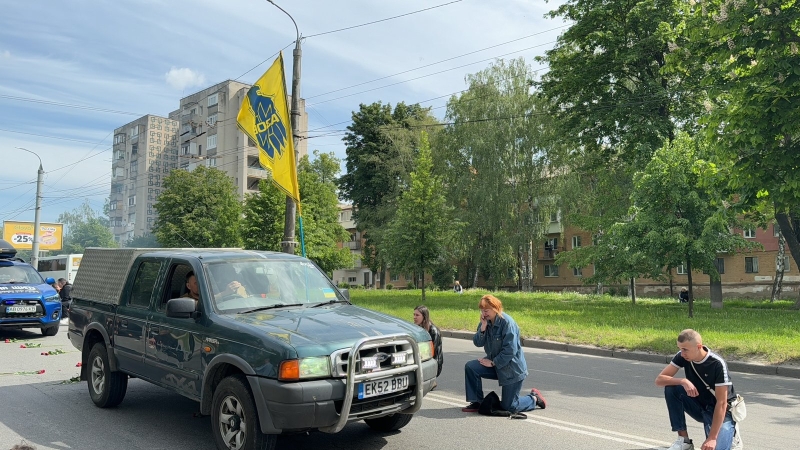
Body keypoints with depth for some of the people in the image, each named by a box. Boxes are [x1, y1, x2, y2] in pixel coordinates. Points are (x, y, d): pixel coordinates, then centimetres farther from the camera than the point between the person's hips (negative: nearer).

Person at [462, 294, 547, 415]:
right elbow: (477, 343, -3)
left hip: (512, 369, -7)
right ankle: (477, 402, -1)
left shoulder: (507, 322, -22)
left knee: (509, 407, 0)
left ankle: (534, 398, 28)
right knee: (470, 367, -15)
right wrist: (483, 328, -18)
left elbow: (510, 350, -24)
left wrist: (493, 362, -17)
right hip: (495, 363, 7)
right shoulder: (486, 321, 0)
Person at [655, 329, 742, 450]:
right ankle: (684, 440, -10)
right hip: (699, 406, 4)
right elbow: (659, 380, -14)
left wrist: (712, 438, -29)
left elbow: (721, 403, -25)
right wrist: (683, 381, -33)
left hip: (720, 411, -4)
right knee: (671, 388, -22)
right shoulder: (682, 356, -12)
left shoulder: (717, 364, -26)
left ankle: (731, 432, 10)